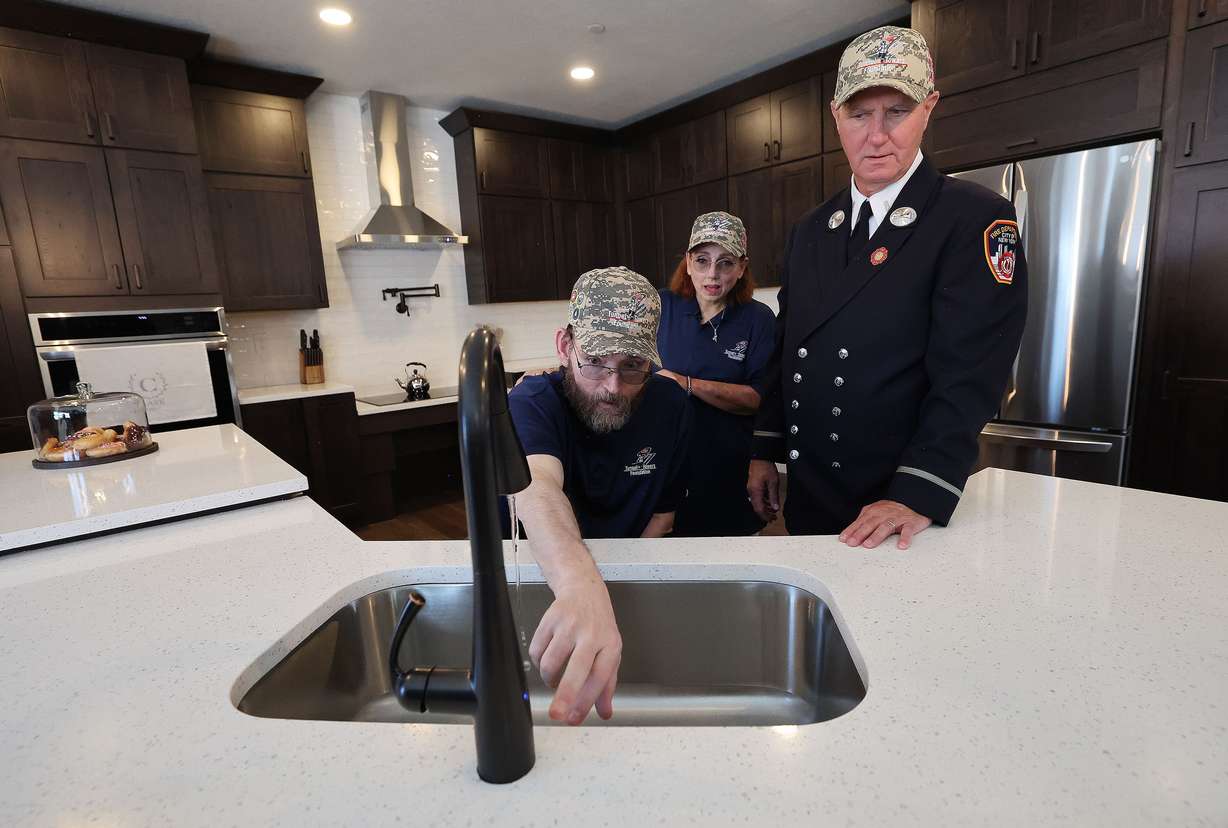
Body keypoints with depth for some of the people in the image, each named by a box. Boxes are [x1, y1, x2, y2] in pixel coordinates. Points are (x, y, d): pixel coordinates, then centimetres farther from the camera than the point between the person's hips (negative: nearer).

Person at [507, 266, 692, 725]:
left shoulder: (670, 405, -9)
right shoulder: (533, 401, -24)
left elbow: (663, 511, 2)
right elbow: (537, 489, -46)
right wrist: (581, 586, -65)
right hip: (542, 578, -2)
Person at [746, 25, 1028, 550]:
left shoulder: (977, 220, -10)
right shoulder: (809, 232, 7)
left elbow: (968, 376, -19)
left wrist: (917, 497, -28)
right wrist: (764, 452, 8)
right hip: (807, 495, 6)